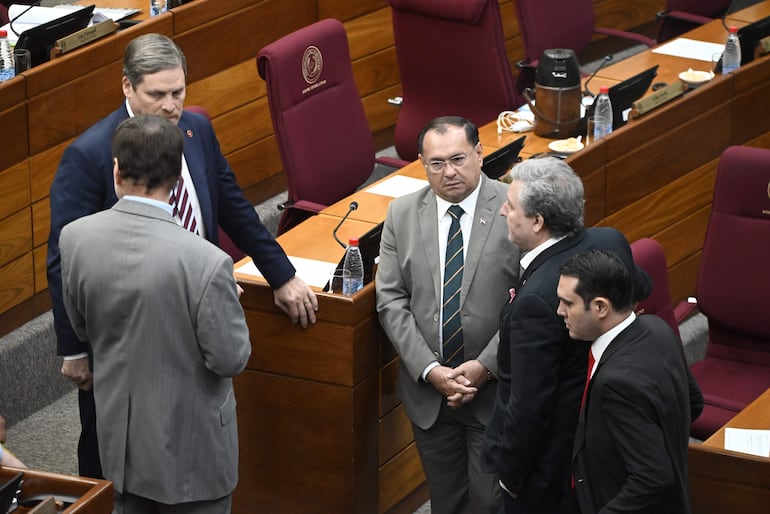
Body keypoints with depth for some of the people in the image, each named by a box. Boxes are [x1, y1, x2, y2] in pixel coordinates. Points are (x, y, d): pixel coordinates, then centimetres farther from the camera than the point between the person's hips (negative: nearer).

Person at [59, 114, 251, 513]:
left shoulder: (75, 237, -13)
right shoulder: (206, 262, -28)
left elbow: (81, 329, 1)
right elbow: (231, 359, -17)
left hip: (119, 435, 4)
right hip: (188, 446, -4)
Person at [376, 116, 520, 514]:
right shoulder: (402, 214, 1)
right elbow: (391, 301, 0)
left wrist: (486, 366, -16)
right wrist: (430, 370, -11)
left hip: (495, 387, -3)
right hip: (427, 388, 3)